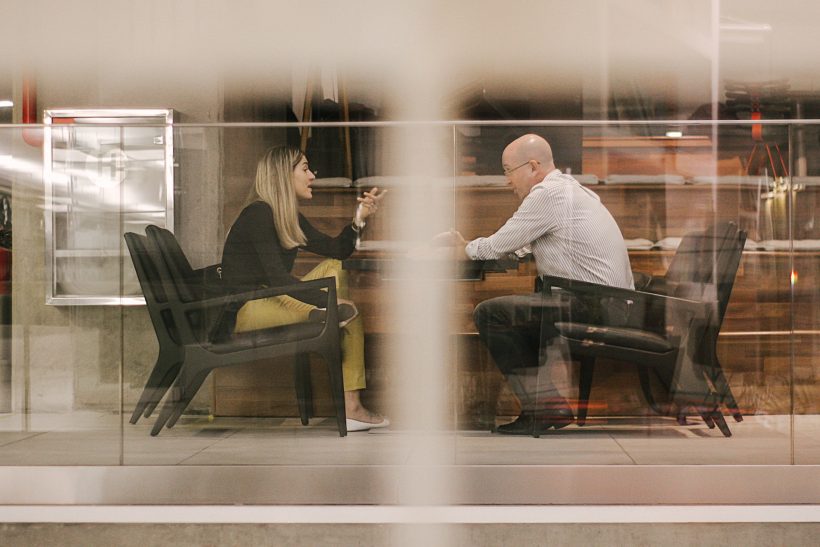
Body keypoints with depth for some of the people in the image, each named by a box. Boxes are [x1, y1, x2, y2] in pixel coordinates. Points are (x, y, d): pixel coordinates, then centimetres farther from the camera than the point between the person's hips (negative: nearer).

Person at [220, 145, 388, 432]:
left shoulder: (290, 218, 15)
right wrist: (333, 301, -24)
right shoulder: (258, 214, -14)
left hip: (273, 300, 10)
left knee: (334, 269, 3)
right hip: (246, 311, -10)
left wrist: (360, 217, 1)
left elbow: (338, 251, 15)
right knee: (349, 314, -18)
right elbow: (276, 278, -23)